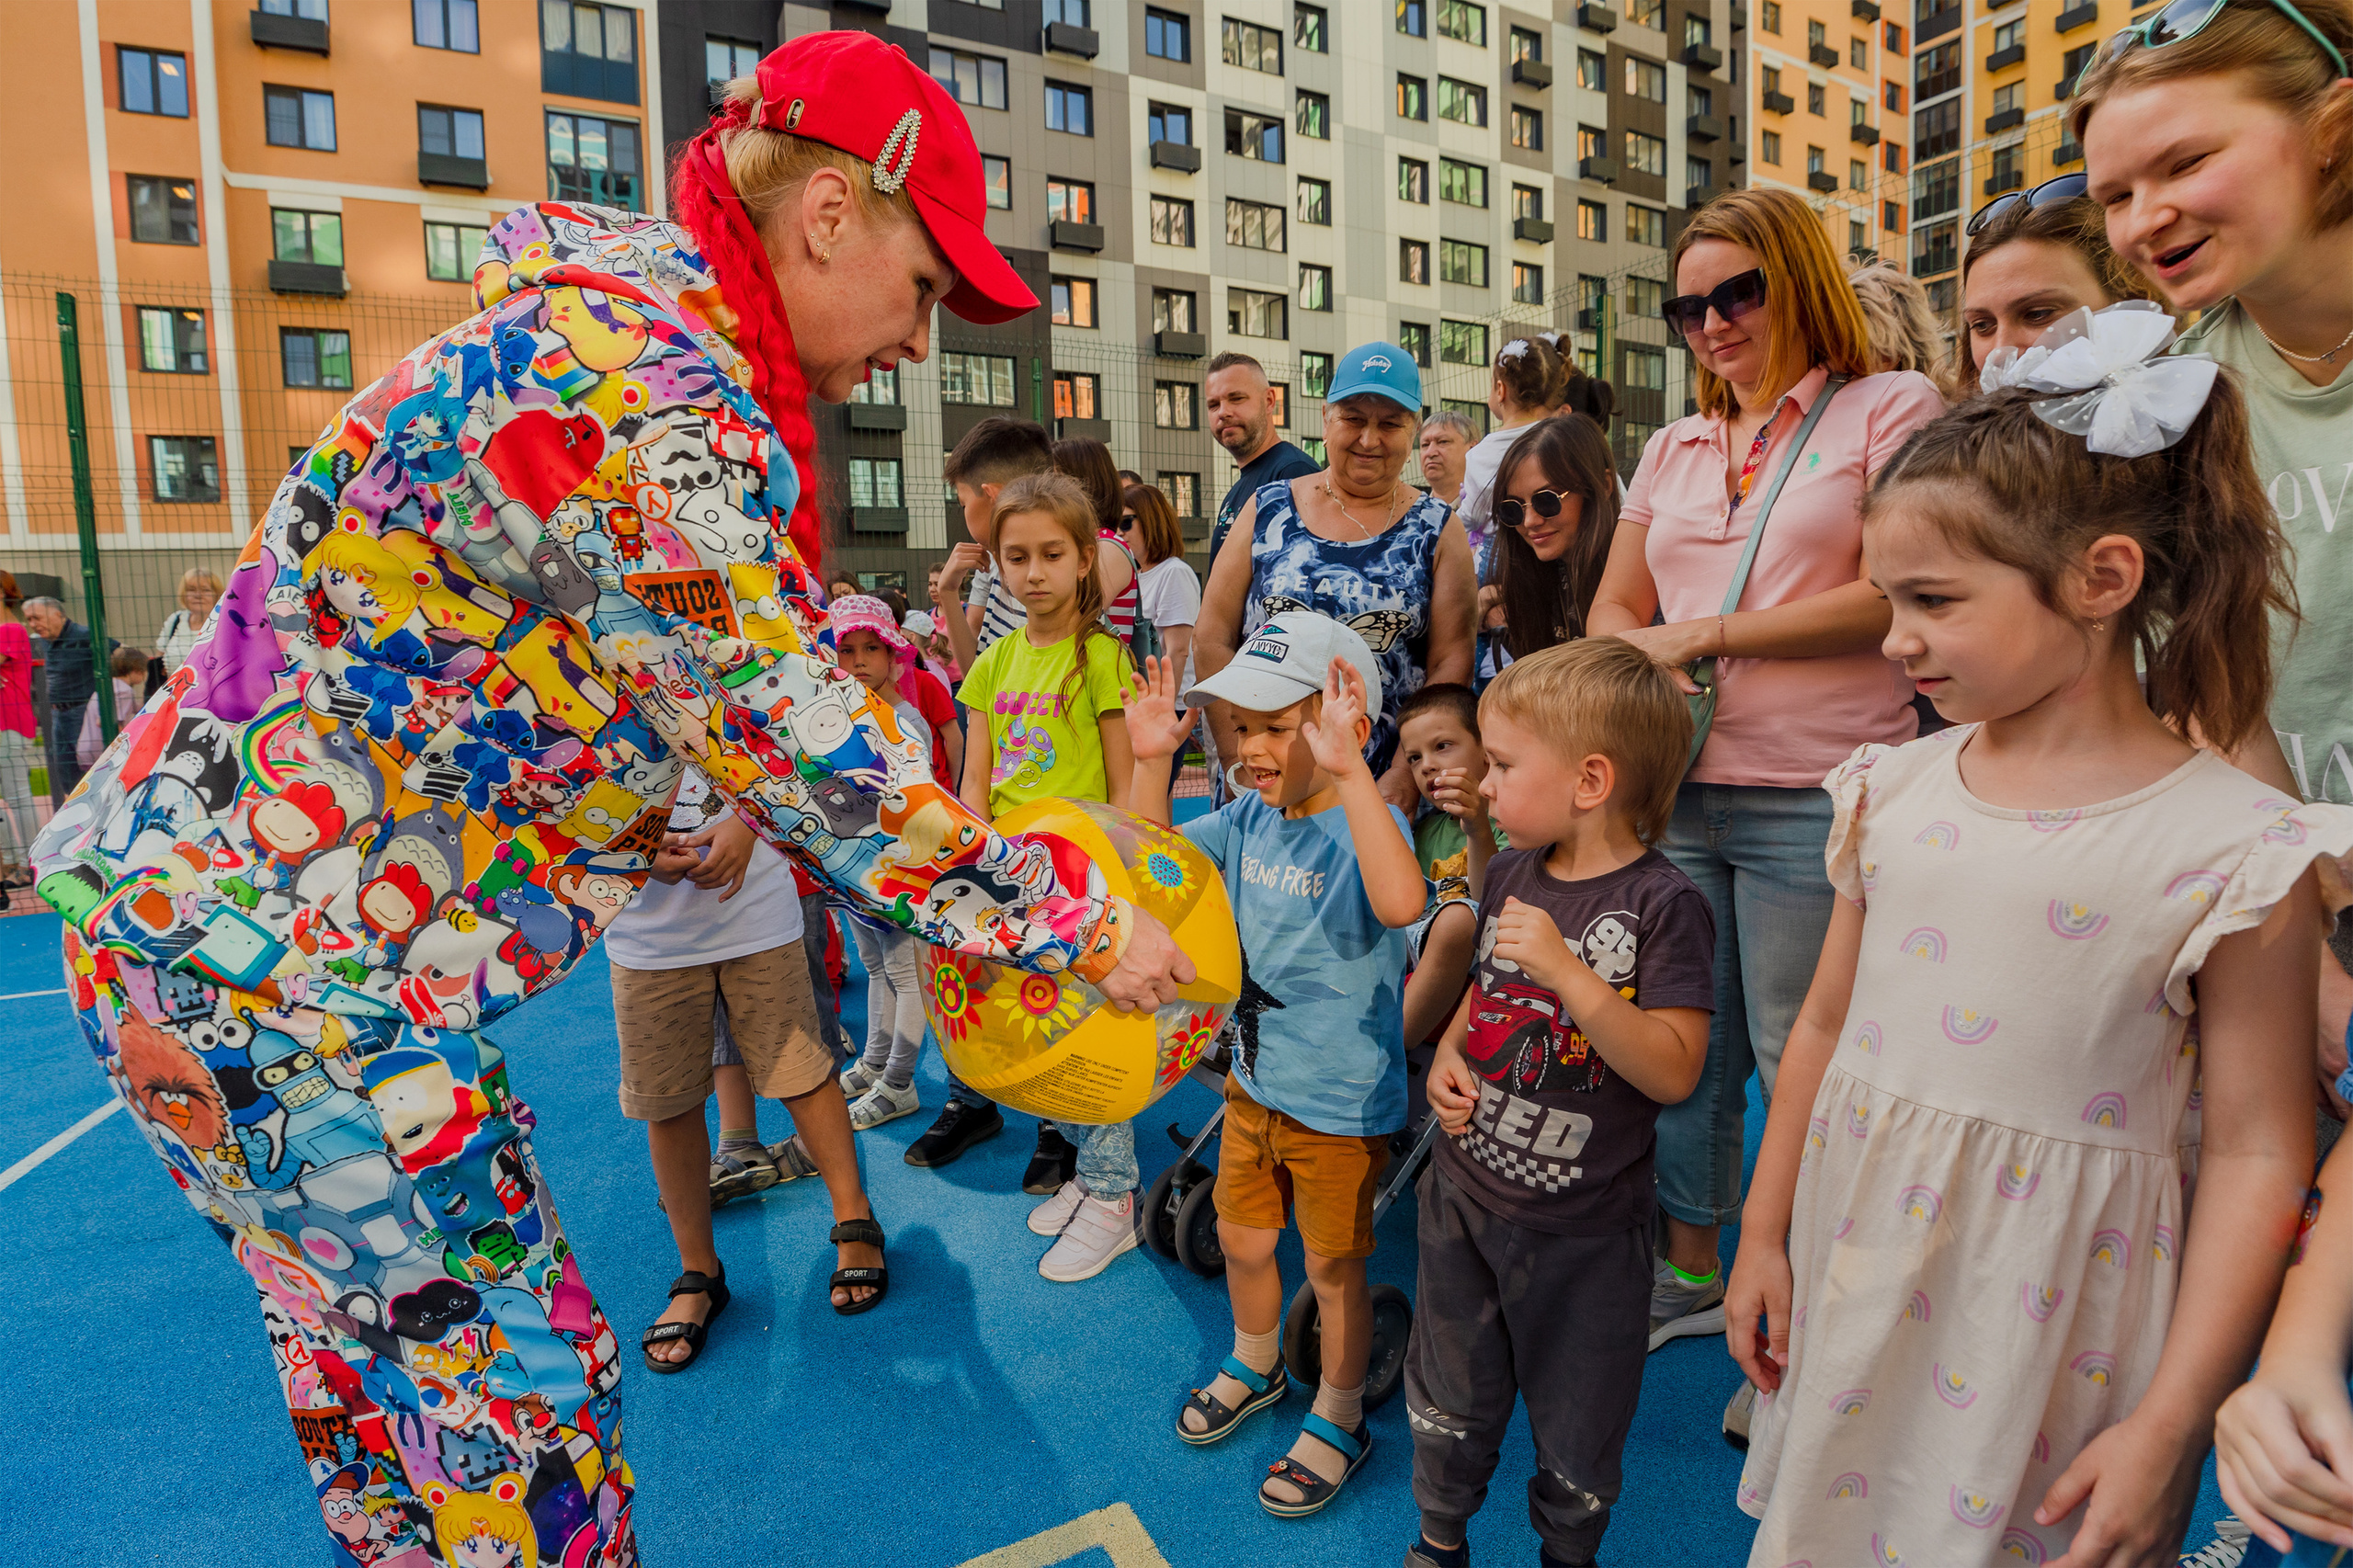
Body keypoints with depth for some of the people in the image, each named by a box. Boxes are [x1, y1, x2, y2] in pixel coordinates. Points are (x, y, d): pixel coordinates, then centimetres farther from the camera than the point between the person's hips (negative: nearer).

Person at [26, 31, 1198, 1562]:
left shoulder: (625, 323, 9)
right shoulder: (656, 398, -24)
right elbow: (798, 750, -24)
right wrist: (1081, 926, -14)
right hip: (274, 962, -10)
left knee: (385, 1378, 23)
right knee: (514, 1394, 4)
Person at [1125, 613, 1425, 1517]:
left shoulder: (1365, 823, -25)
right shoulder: (1251, 816, -3)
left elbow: (1400, 903, -47)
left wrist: (1347, 772, -51)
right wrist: (1150, 761, -8)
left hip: (1342, 1105, -7)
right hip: (1255, 1083, 7)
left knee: (1333, 1268, 14)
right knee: (1241, 1241, 25)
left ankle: (1339, 1423, 40)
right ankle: (1255, 1371, 53)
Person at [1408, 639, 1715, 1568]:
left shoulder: (1662, 904, -19)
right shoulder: (1511, 874, 0)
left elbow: (1673, 1072, -24)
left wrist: (1566, 970, -32)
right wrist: (1449, 1056, -4)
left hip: (1583, 1230, -5)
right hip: (1463, 1193, 5)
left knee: (1576, 1432, 17)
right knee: (1448, 1397, 23)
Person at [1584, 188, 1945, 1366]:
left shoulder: (1891, 407, 2)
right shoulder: (1672, 449, 18)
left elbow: (1895, 598, -10)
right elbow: (1611, 609, 14)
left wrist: (1703, 633, -11)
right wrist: (1644, 667, -8)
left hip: (1814, 801, -5)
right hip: (1674, 791, 5)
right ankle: (1689, 1270, 32)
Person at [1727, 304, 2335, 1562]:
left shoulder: (2234, 849, -13)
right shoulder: (1893, 791, -1)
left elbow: (2256, 1152, -10)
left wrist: (2167, 1424, -10)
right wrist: (1762, 1233, 11)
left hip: (2053, 1318, -4)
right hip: (1860, 1269, 4)